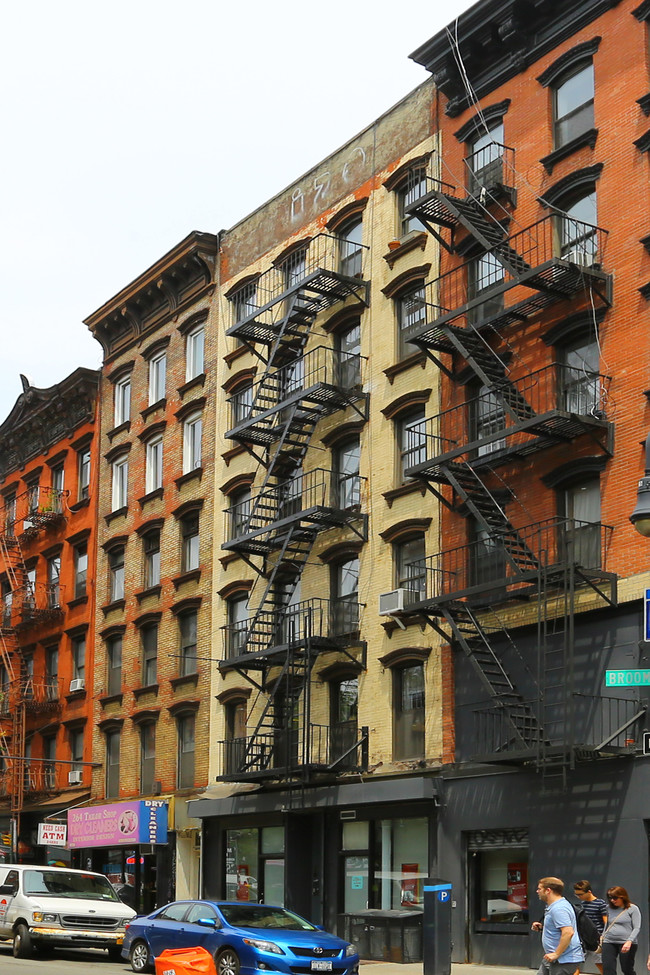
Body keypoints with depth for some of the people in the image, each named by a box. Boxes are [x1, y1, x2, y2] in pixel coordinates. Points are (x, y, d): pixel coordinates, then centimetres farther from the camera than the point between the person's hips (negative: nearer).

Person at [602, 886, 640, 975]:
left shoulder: (633, 909, -2)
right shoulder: (610, 909, 13)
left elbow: (637, 928, -8)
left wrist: (629, 941, -20)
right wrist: (602, 937, 19)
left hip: (626, 944, -4)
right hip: (609, 942, 4)